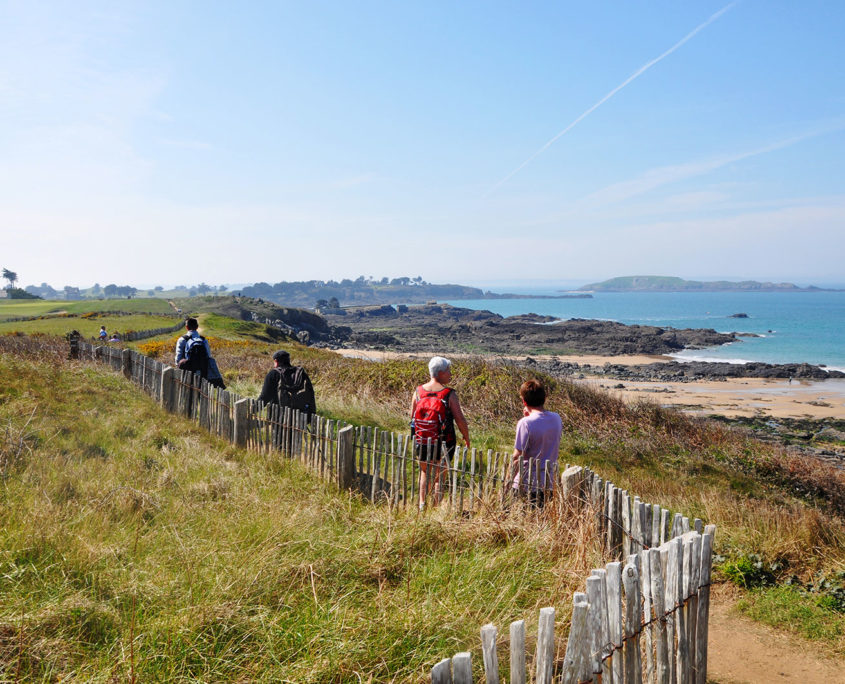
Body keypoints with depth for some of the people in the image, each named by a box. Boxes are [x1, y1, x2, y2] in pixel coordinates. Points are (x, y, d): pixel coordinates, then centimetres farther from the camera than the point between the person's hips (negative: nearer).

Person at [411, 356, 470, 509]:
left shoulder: (418, 392, -1)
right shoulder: (449, 394, -13)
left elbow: (412, 417, 6)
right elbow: (460, 420, -13)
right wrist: (466, 437, 2)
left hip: (421, 442, 3)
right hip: (443, 444, -3)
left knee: (424, 472, 23)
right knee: (439, 476, 12)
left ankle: (422, 503, 17)